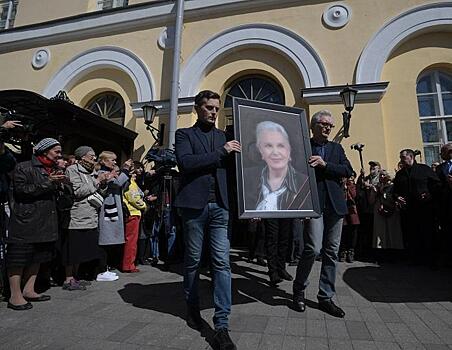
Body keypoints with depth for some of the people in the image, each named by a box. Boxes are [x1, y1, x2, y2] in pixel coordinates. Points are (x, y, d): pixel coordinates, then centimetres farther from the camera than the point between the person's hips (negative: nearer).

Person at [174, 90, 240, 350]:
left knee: (222, 262, -2)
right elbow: (186, 162, -12)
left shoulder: (224, 136, 17)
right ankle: (193, 309, 32)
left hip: (220, 206, 3)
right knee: (193, 260, 11)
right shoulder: (184, 134, 6)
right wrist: (221, 152, -12)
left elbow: (229, 167, 17)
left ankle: (222, 325, 6)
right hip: (194, 205, -2)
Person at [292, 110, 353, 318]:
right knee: (313, 248, -14)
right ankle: (299, 291, 10)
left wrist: (324, 164, -9)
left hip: (335, 205, 5)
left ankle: (326, 298, 21)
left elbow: (348, 171, 3)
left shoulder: (337, 148, 17)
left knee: (331, 252, 7)